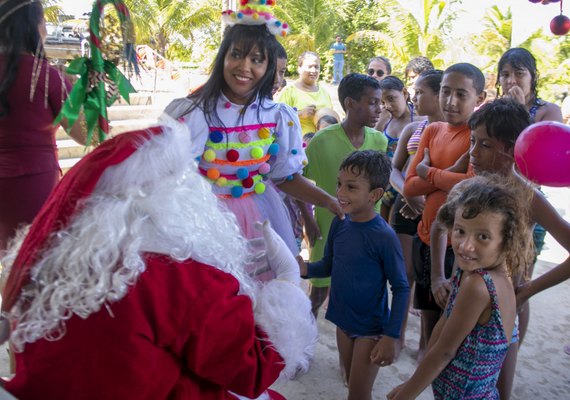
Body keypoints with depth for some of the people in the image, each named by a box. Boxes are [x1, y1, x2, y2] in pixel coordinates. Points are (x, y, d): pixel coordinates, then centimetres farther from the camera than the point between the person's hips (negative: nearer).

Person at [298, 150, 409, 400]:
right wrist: (305, 269, -14)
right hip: (343, 320, 5)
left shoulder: (383, 237, -24)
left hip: (371, 328, -5)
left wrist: (391, 335, -16)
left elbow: (401, 289, -16)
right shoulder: (339, 224, -7)